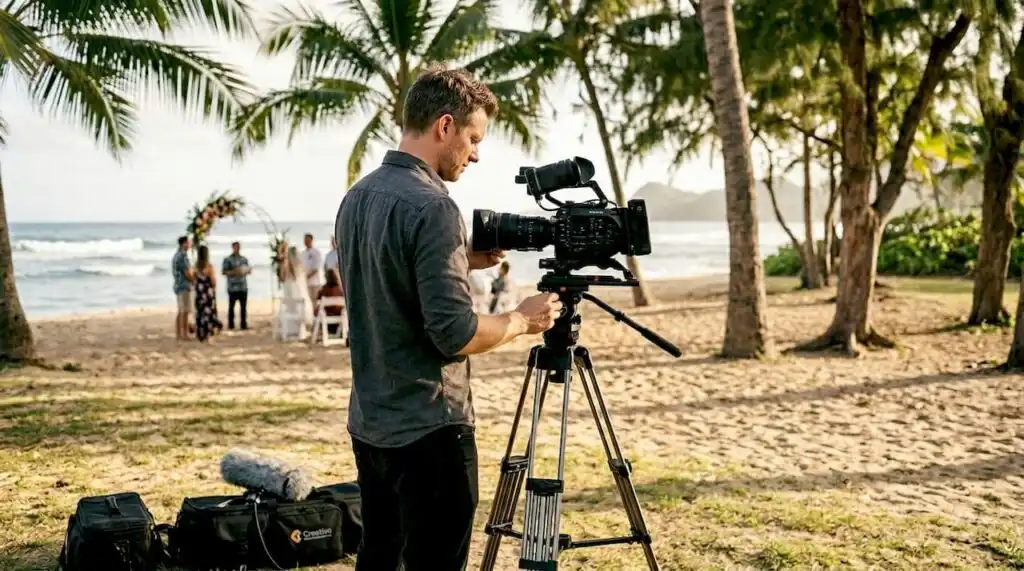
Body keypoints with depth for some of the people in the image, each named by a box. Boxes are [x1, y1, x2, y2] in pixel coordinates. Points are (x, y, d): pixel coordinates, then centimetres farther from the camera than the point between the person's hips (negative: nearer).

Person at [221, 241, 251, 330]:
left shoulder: (244, 259, 14)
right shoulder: (227, 259, 0)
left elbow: (247, 270, 18)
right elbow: (224, 271, -5)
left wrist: (248, 270, -6)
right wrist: (234, 272, -18)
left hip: (243, 287, 4)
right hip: (232, 287, -4)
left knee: (243, 306, 3)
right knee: (231, 306, 1)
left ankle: (243, 324, 8)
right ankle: (231, 325, 6)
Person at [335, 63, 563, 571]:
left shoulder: (356, 198, 8)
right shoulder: (431, 206, -19)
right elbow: (454, 335, -22)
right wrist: (522, 319, -6)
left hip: (370, 423, 9)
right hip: (428, 429, -9)